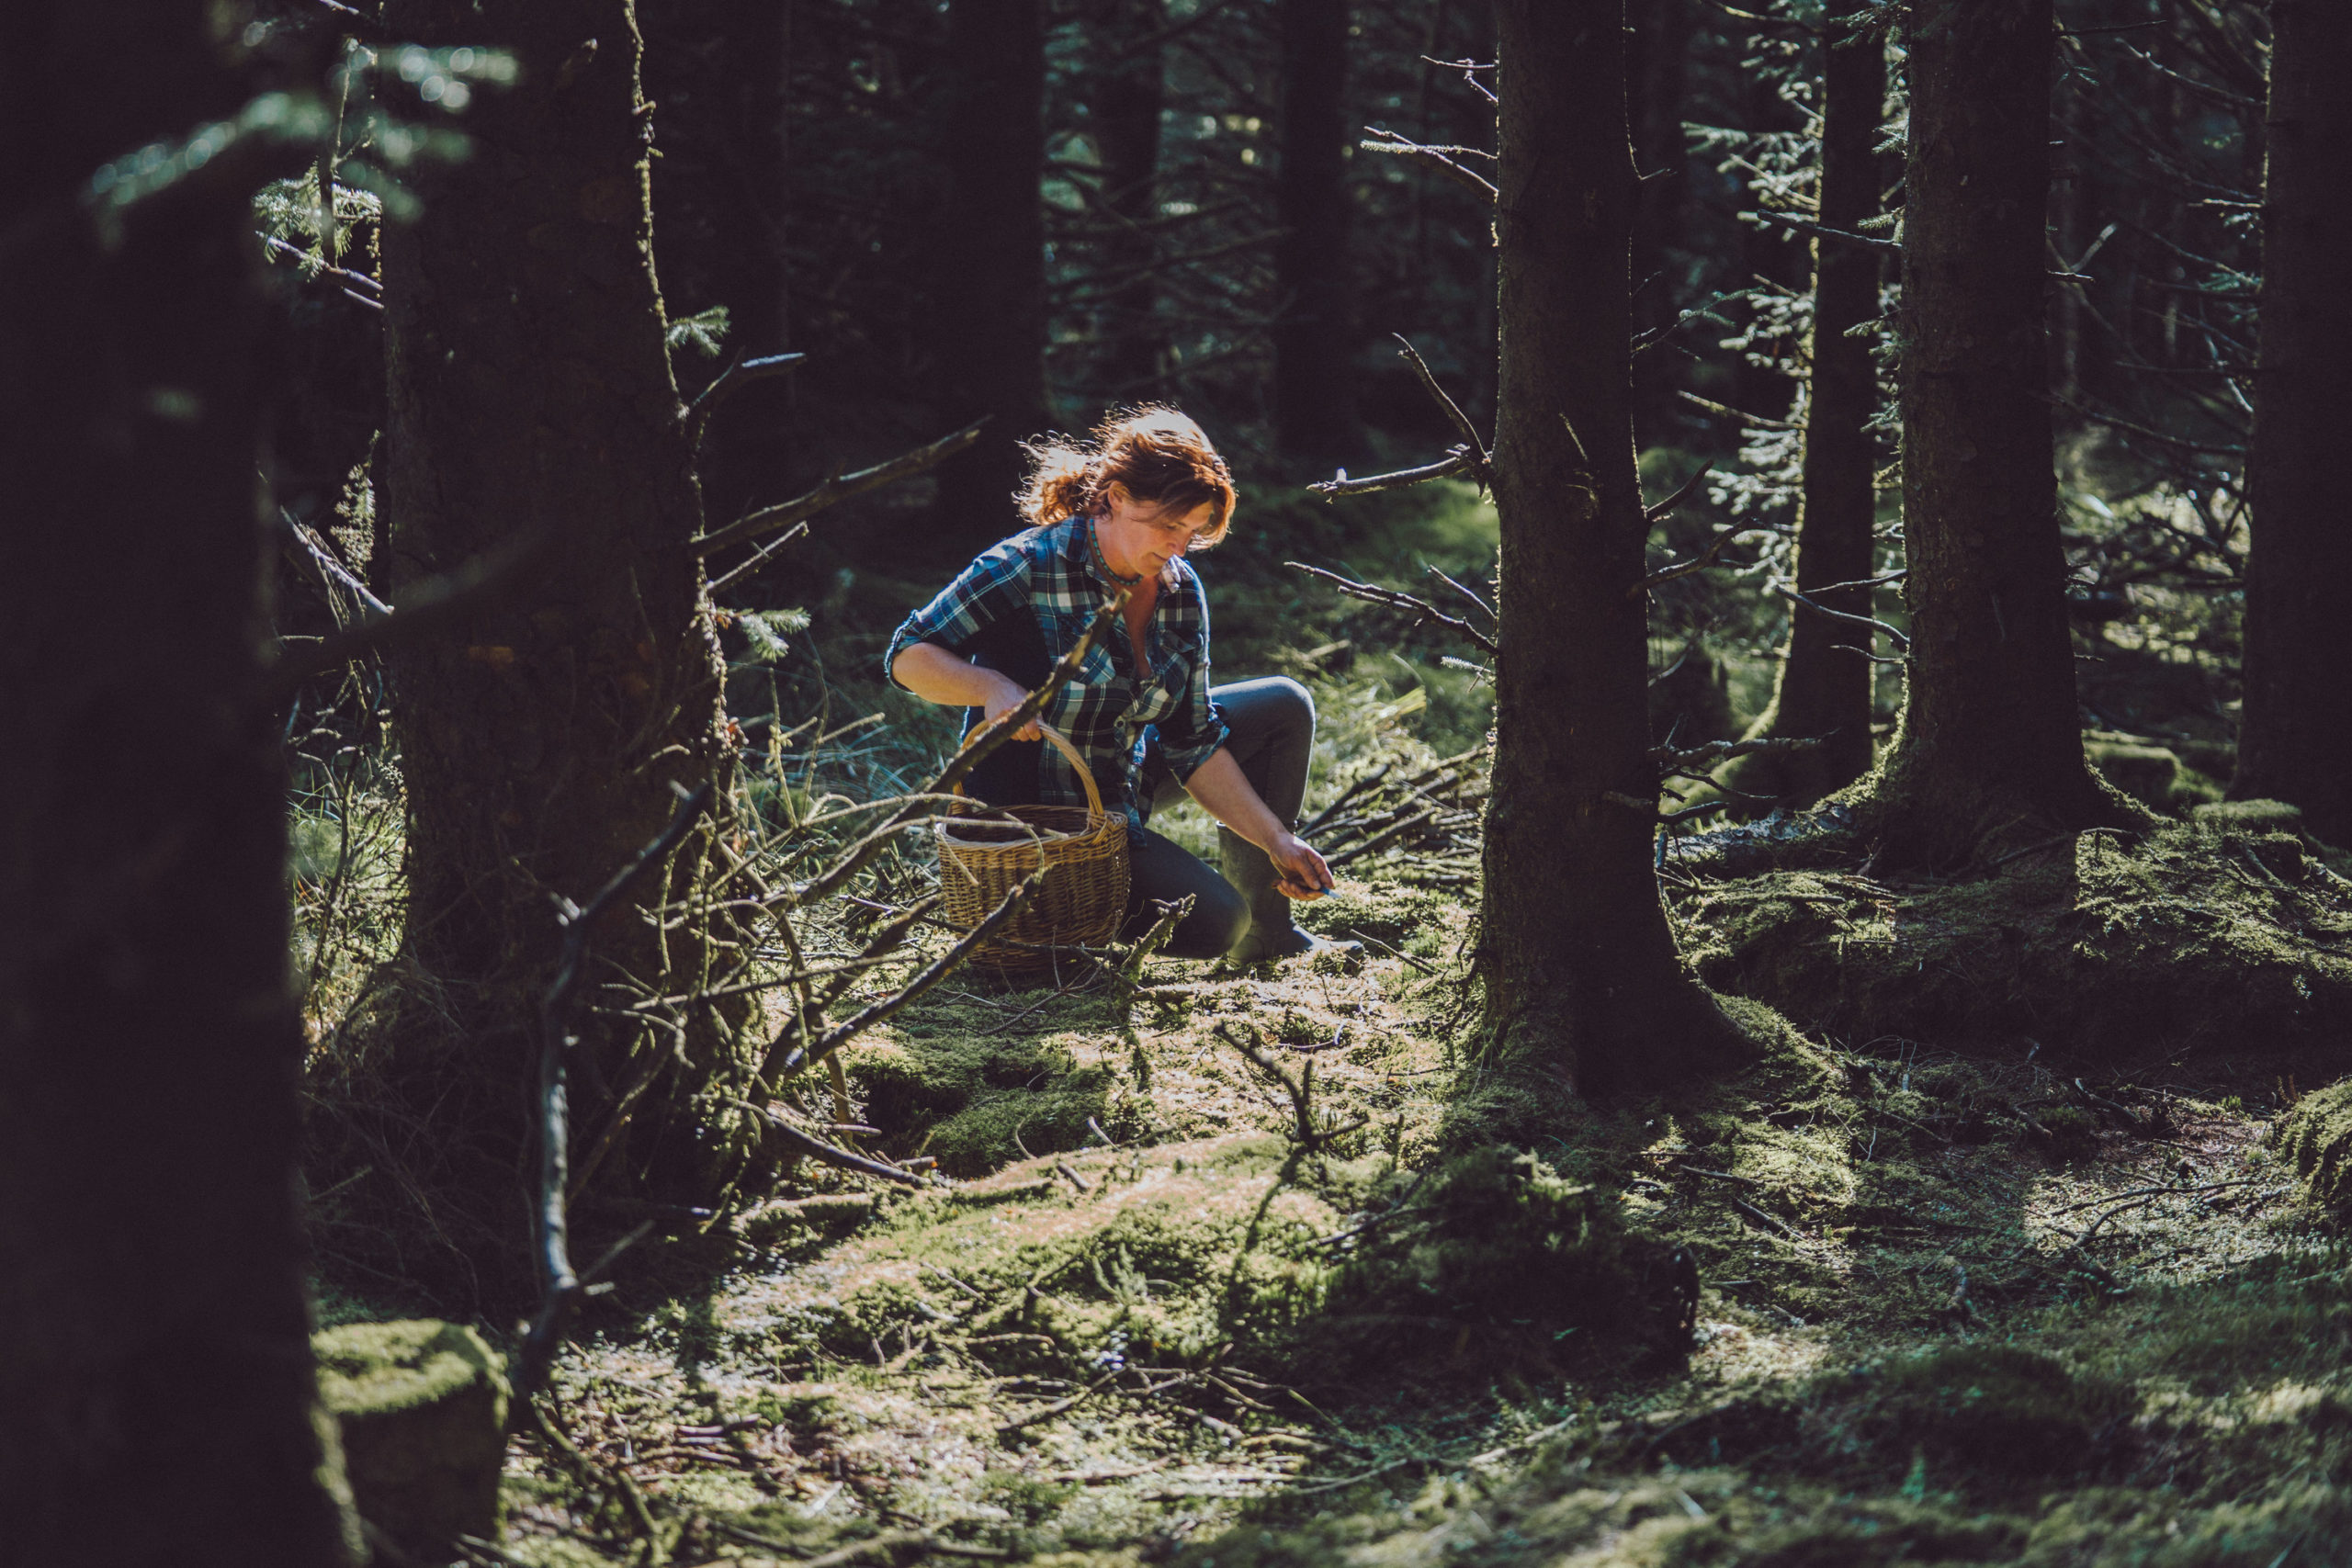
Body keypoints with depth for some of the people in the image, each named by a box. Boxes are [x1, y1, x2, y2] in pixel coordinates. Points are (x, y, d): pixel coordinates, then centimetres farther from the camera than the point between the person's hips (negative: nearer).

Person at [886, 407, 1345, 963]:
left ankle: (1267, 933, 15)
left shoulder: (1179, 589, -3)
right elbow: (908, 655, -18)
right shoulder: (1029, 568, -23)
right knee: (1212, 919, -21)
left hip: (1128, 784, 8)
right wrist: (993, 688, -37)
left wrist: (1277, 841, -8)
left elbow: (1193, 744, 0)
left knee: (1285, 706, 6)